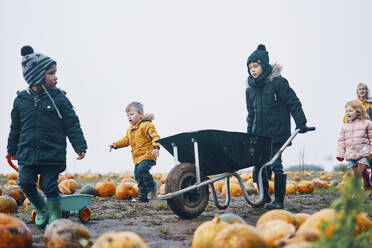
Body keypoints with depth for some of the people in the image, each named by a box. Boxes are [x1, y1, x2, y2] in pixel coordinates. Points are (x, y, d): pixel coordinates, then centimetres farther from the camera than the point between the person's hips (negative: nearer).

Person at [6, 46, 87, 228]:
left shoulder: (59, 98, -1)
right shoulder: (21, 99, 5)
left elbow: (72, 124, 0)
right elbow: (15, 127, 15)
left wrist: (80, 146, -5)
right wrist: (12, 149, 20)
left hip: (53, 154, -2)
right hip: (27, 153, 3)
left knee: (50, 185, -2)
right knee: (25, 182, -2)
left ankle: (55, 217, 11)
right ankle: (41, 209, 22)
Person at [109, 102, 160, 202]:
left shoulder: (146, 125, -10)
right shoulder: (130, 129, 18)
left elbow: (154, 136, -19)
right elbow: (126, 140, 27)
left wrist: (156, 147, -33)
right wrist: (116, 144, 16)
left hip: (147, 154, -9)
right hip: (137, 156, 9)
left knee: (142, 169, -27)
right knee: (138, 176, 6)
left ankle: (151, 187, -7)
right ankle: (143, 195, 15)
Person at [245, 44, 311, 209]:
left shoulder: (278, 82, -6)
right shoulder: (250, 89, 13)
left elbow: (293, 103, -6)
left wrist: (301, 123, -12)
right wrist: (249, 135, 19)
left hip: (277, 133, -6)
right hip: (259, 134, 6)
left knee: (275, 165, -8)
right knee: (259, 167, 4)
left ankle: (279, 200, 5)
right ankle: (264, 197, 22)